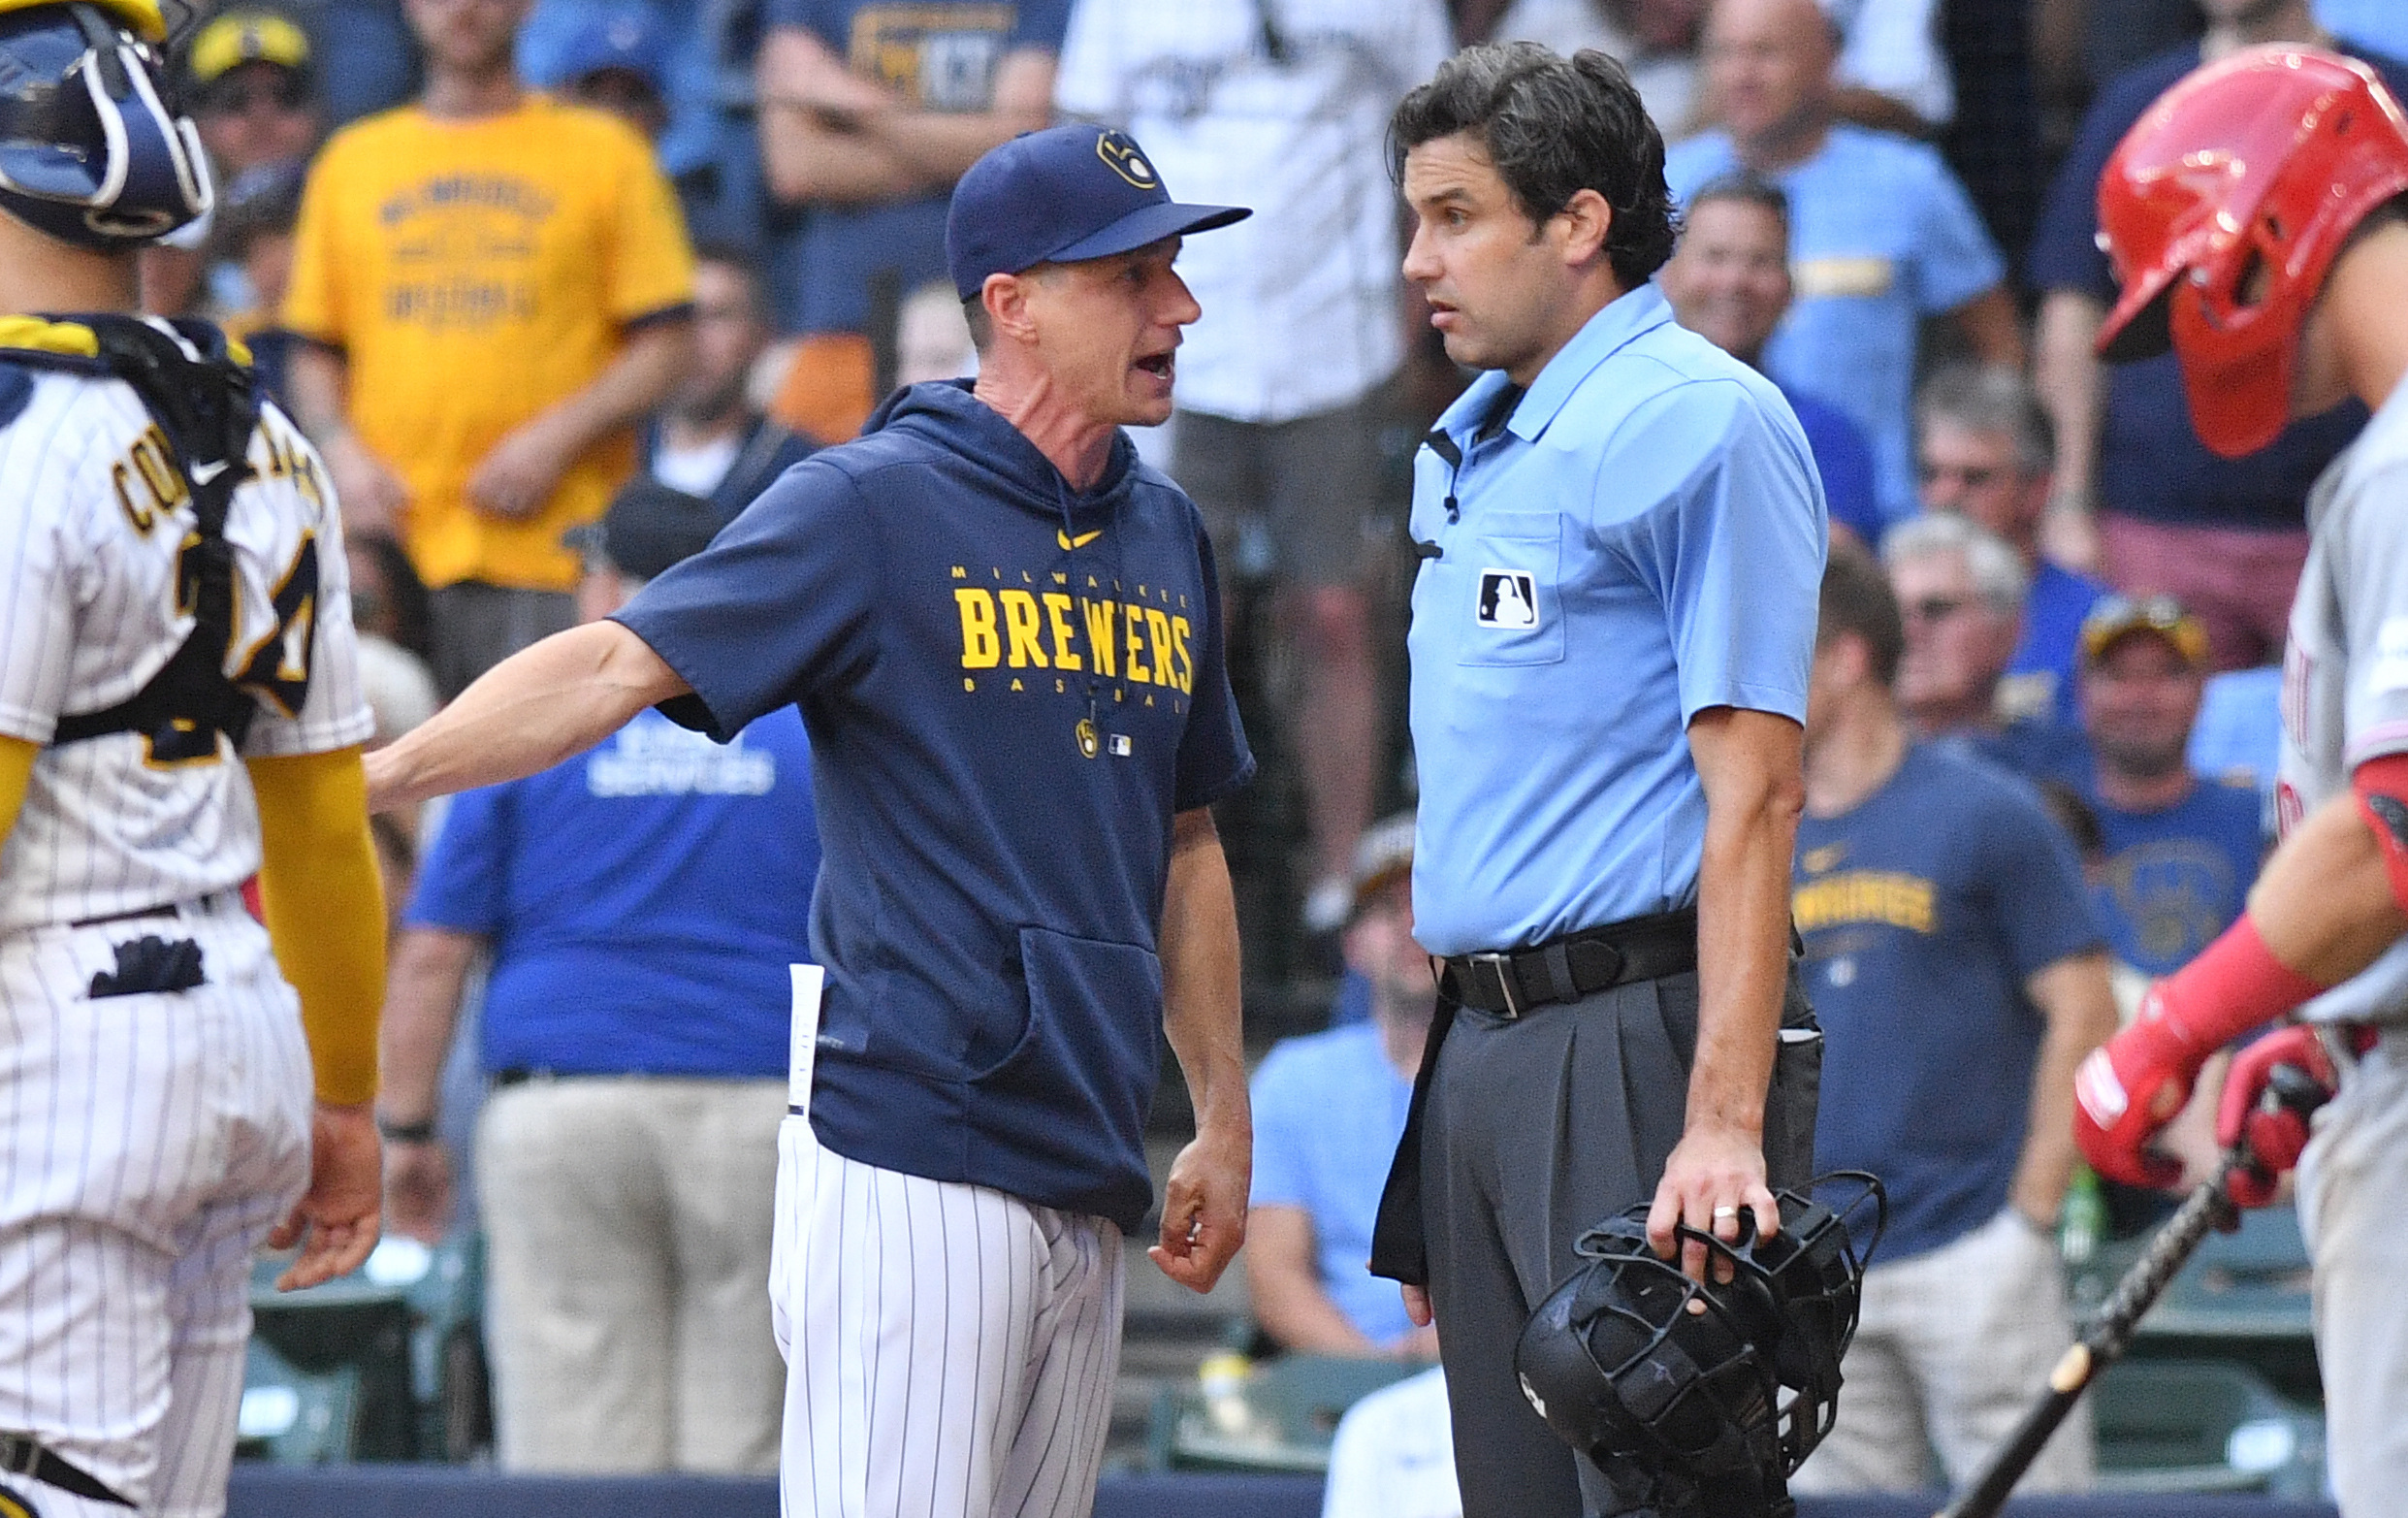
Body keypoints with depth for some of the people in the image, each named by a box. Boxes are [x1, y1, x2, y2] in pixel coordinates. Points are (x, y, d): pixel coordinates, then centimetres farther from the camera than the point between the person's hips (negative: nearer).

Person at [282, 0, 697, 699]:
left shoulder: (604, 152, 9)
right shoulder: (350, 162, 18)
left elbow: (665, 343, 4)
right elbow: (313, 352, 19)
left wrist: (556, 439, -9)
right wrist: (341, 452, 0)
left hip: (549, 550, -3)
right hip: (389, 544, 3)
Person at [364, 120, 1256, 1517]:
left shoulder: (1167, 536, 16)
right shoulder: (871, 508, -5)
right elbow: (617, 665, -15)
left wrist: (1225, 1124, 22)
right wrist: (363, 777, -29)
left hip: (1092, 1174, 7)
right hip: (911, 1147, -7)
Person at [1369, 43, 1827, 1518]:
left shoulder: (1699, 423, -8)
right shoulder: (1468, 447, 18)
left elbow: (1752, 793, -16)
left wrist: (1725, 1121, -23)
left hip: (1635, 1045, -9)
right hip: (1483, 1049, 9)